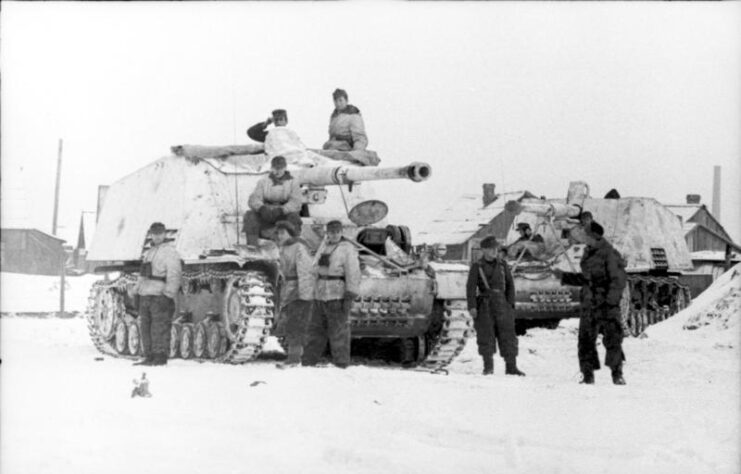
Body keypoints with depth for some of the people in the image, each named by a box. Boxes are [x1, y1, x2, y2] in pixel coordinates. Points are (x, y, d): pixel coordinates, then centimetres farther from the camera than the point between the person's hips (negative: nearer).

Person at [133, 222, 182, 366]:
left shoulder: (169, 252, -3)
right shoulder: (148, 253, 23)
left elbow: (174, 275, -11)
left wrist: (169, 293, -19)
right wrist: (137, 288, 20)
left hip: (160, 296, -8)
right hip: (145, 295, 8)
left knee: (160, 328, -9)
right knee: (145, 327, 8)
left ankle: (160, 357, -6)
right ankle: (149, 357, 13)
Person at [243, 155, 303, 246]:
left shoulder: (293, 183, 4)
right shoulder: (263, 182, 11)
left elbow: (296, 204, -11)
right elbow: (253, 200, -2)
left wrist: (280, 210, -29)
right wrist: (262, 208, -26)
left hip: (283, 216, -2)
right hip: (265, 217, 2)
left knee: (293, 217, -34)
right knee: (250, 215, -25)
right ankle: (251, 246, -32)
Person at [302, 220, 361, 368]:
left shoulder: (347, 249, -8)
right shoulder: (324, 249, 16)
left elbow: (353, 274, -13)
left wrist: (349, 298, -20)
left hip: (338, 296, -7)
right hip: (321, 296, 7)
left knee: (338, 333, -5)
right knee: (316, 330, 10)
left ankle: (341, 366, -1)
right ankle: (307, 364, 14)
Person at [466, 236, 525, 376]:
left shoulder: (503, 265, 9)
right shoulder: (476, 266, 1)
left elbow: (510, 285, 11)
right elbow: (471, 287, -4)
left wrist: (510, 304, 2)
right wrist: (472, 306, -13)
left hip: (501, 303, 2)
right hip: (484, 305, -2)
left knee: (507, 334, -1)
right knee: (485, 335, -2)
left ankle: (511, 367, 3)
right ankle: (488, 367, 6)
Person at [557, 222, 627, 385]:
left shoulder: (609, 254, -9)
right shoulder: (588, 254, 14)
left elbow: (618, 279, -12)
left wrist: (611, 300, -21)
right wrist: (565, 277, 25)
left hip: (607, 305, -7)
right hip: (589, 304, 7)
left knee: (612, 338, -7)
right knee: (585, 340, 5)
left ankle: (617, 374, -1)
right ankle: (588, 375, 12)